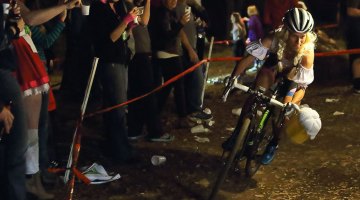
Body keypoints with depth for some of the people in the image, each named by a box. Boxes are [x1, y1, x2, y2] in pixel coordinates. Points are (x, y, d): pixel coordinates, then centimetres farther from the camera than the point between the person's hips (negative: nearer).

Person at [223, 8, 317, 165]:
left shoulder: (307, 51, -38)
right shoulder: (274, 39, -37)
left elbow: (303, 83, -33)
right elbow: (248, 58, -34)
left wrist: (291, 104, -47)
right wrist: (233, 78, -45)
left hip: (296, 77, -1)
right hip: (274, 67, 1)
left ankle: (273, 144, 12)